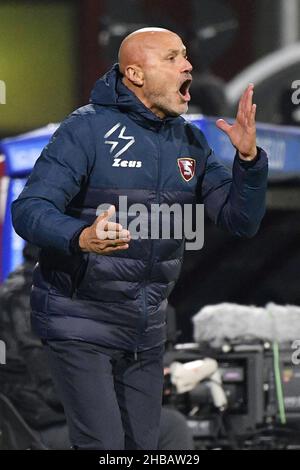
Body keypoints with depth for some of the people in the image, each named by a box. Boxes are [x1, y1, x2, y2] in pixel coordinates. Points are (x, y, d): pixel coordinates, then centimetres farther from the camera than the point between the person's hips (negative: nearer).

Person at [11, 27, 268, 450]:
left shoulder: (190, 142, 4)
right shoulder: (88, 129, -15)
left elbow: (241, 221, 2)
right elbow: (29, 210, -22)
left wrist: (248, 158, -16)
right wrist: (81, 237, -43)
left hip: (146, 327, 7)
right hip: (79, 322, -7)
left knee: (143, 443, 12)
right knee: (103, 446, -12)